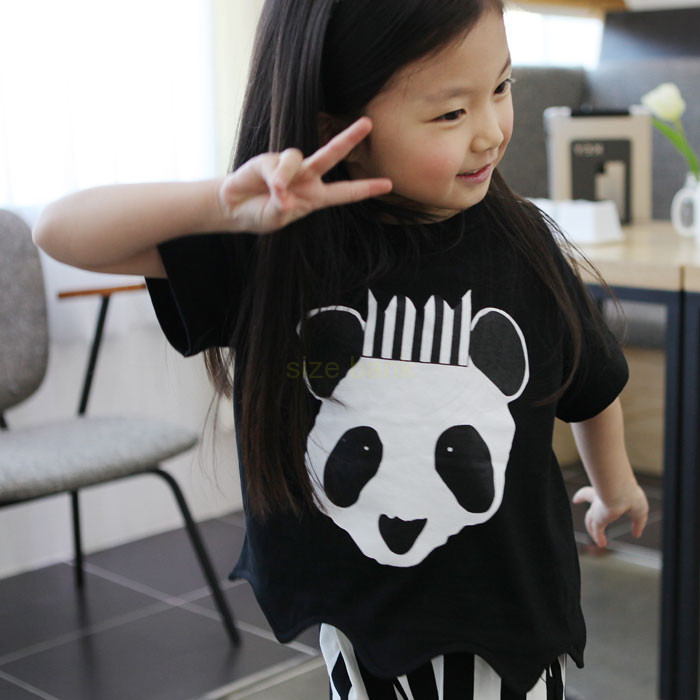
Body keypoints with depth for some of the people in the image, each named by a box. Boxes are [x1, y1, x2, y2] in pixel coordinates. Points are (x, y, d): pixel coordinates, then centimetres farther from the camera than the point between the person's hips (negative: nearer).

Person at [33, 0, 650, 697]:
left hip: (511, 621, 0)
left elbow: (592, 386, 6)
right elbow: (60, 232, -17)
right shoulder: (272, 247, -16)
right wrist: (226, 201, -33)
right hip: (357, 622, 0)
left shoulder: (527, 246, -13)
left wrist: (615, 488, 24)